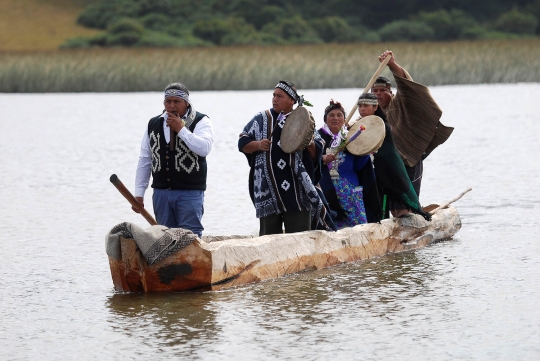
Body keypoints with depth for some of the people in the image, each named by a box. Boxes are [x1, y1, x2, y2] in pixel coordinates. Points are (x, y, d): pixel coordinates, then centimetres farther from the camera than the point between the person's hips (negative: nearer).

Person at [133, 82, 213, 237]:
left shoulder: (200, 122, -1)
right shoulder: (153, 124, 12)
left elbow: (204, 148, -19)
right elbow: (144, 160, 14)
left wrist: (181, 130, -16)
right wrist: (139, 194, 10)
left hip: (190, 192, -4)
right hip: (161, 192, 4)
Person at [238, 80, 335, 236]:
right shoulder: (261, 120, 11)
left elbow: (317, 153, 7)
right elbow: (242, 143, 9)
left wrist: (308, 142, -14)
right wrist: (258, 145, -10)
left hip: (297, 191, -1)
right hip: (268, 190, 1)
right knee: (269, 235, 2)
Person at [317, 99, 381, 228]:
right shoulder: (319, 137, 6)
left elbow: (358, 166, 7)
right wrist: (321, 159, -18)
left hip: (350, 188, 3)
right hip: (326, 189, -3)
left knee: (357, 223, -4)